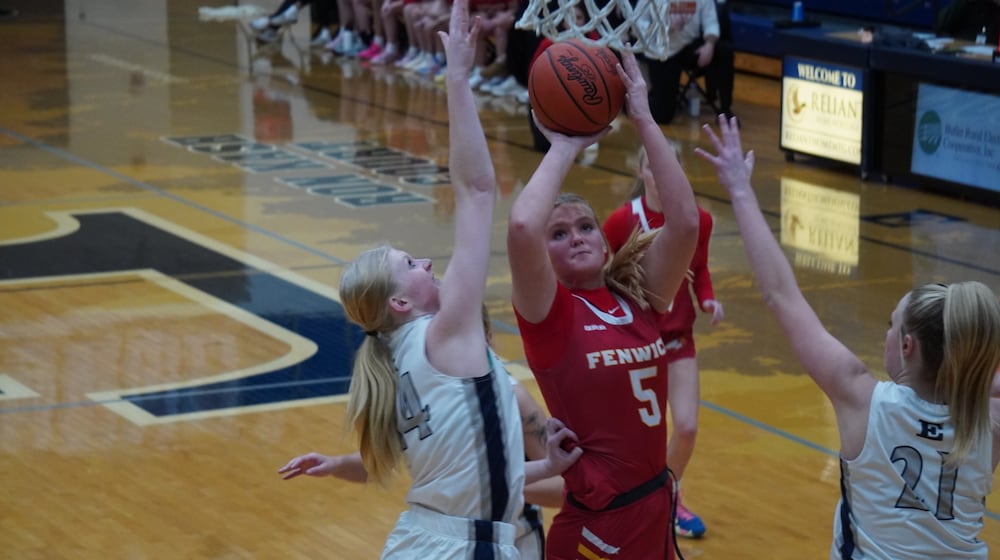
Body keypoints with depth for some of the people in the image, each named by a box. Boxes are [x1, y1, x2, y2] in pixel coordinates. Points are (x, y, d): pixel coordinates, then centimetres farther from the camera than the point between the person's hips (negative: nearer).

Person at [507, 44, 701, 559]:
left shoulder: (639, 296, 3)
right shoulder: (547, 312, -9)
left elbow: (686, 221, -10)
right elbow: (521, 227, -27)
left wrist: (643, 120, -11)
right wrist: (565, 147, -14)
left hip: (655, 504, 5)